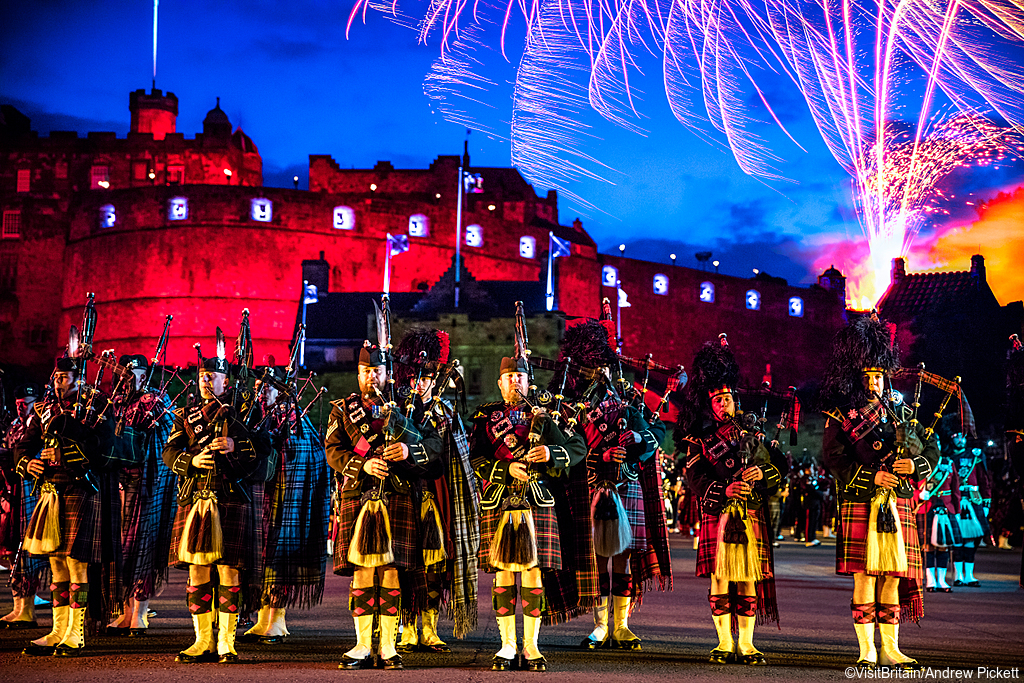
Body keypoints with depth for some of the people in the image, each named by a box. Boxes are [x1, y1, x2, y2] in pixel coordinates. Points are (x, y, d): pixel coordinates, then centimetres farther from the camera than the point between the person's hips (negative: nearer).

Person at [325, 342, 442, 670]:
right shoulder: (343, 409, 13)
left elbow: (434, 443, 5)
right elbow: (333, 450, 1)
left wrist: (409, 451, -15)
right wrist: (364, 464, -15)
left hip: (400, 498, 0)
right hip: (358, 497, 0)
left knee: (392, 570, -2)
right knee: (362, 570, 0)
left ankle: (388, 646, 4)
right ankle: (363, 645, 7)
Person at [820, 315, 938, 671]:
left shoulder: (900, 412, 17)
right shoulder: (841, 415, 4)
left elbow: (932, 450, 17)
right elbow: (833, 458, -8)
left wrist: (914, 465, -6)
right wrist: (872, 477, -18)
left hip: (898, 506, 4)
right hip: (861, 504, -4)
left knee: (893, 576, 5)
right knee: (865, 577, -5)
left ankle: (890, 649, 11)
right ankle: (867, 651, 2)